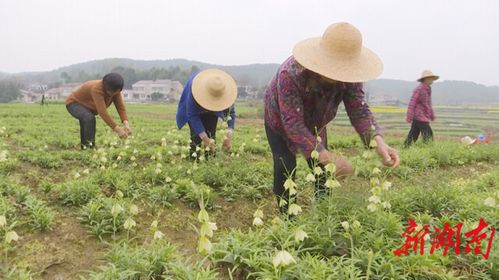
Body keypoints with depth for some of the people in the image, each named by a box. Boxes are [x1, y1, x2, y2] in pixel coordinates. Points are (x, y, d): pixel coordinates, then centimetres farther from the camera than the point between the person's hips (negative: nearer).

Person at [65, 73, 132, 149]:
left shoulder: (115, 91, -17)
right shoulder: (97, 89, -40)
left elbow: (121, 108, -23)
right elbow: (102, 112, -46)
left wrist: (126, 124, -42)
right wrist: (117, 129, -50)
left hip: (86, 106, 9)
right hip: (74, 103, -9)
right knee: (89, 118, -33)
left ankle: (84, 146, 40)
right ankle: (89, 146, -29)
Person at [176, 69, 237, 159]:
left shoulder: (226, 91, -35)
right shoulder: (194, 90, -41)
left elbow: (231, 112, -25)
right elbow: (192, 115, -34)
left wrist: (229, 136, -36)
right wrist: (205, 138, -38)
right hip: (195, 108, -2)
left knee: (211, 135, -7)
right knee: (196, 135, -15)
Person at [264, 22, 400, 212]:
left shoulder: (348, 77, -27)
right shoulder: (290, 74, -43)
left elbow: (359, 110, -27)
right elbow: (294, 125, -45)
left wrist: (378, 141, -47)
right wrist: (328, 157, -53)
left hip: (315, 124, 4)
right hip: (281, 122, -4)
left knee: (322, 168, -1)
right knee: (285, 167, -17)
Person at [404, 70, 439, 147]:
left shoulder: (427, 89, 16)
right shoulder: (419, 89, -13)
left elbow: (428, 104, 26)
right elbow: (412, 103, -17)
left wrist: (432, 115, 25)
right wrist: (409, 117, -20)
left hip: (424, 117, 9)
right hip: (420, 117, -9)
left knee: (413, 135, 10)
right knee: (428, 136, -9)